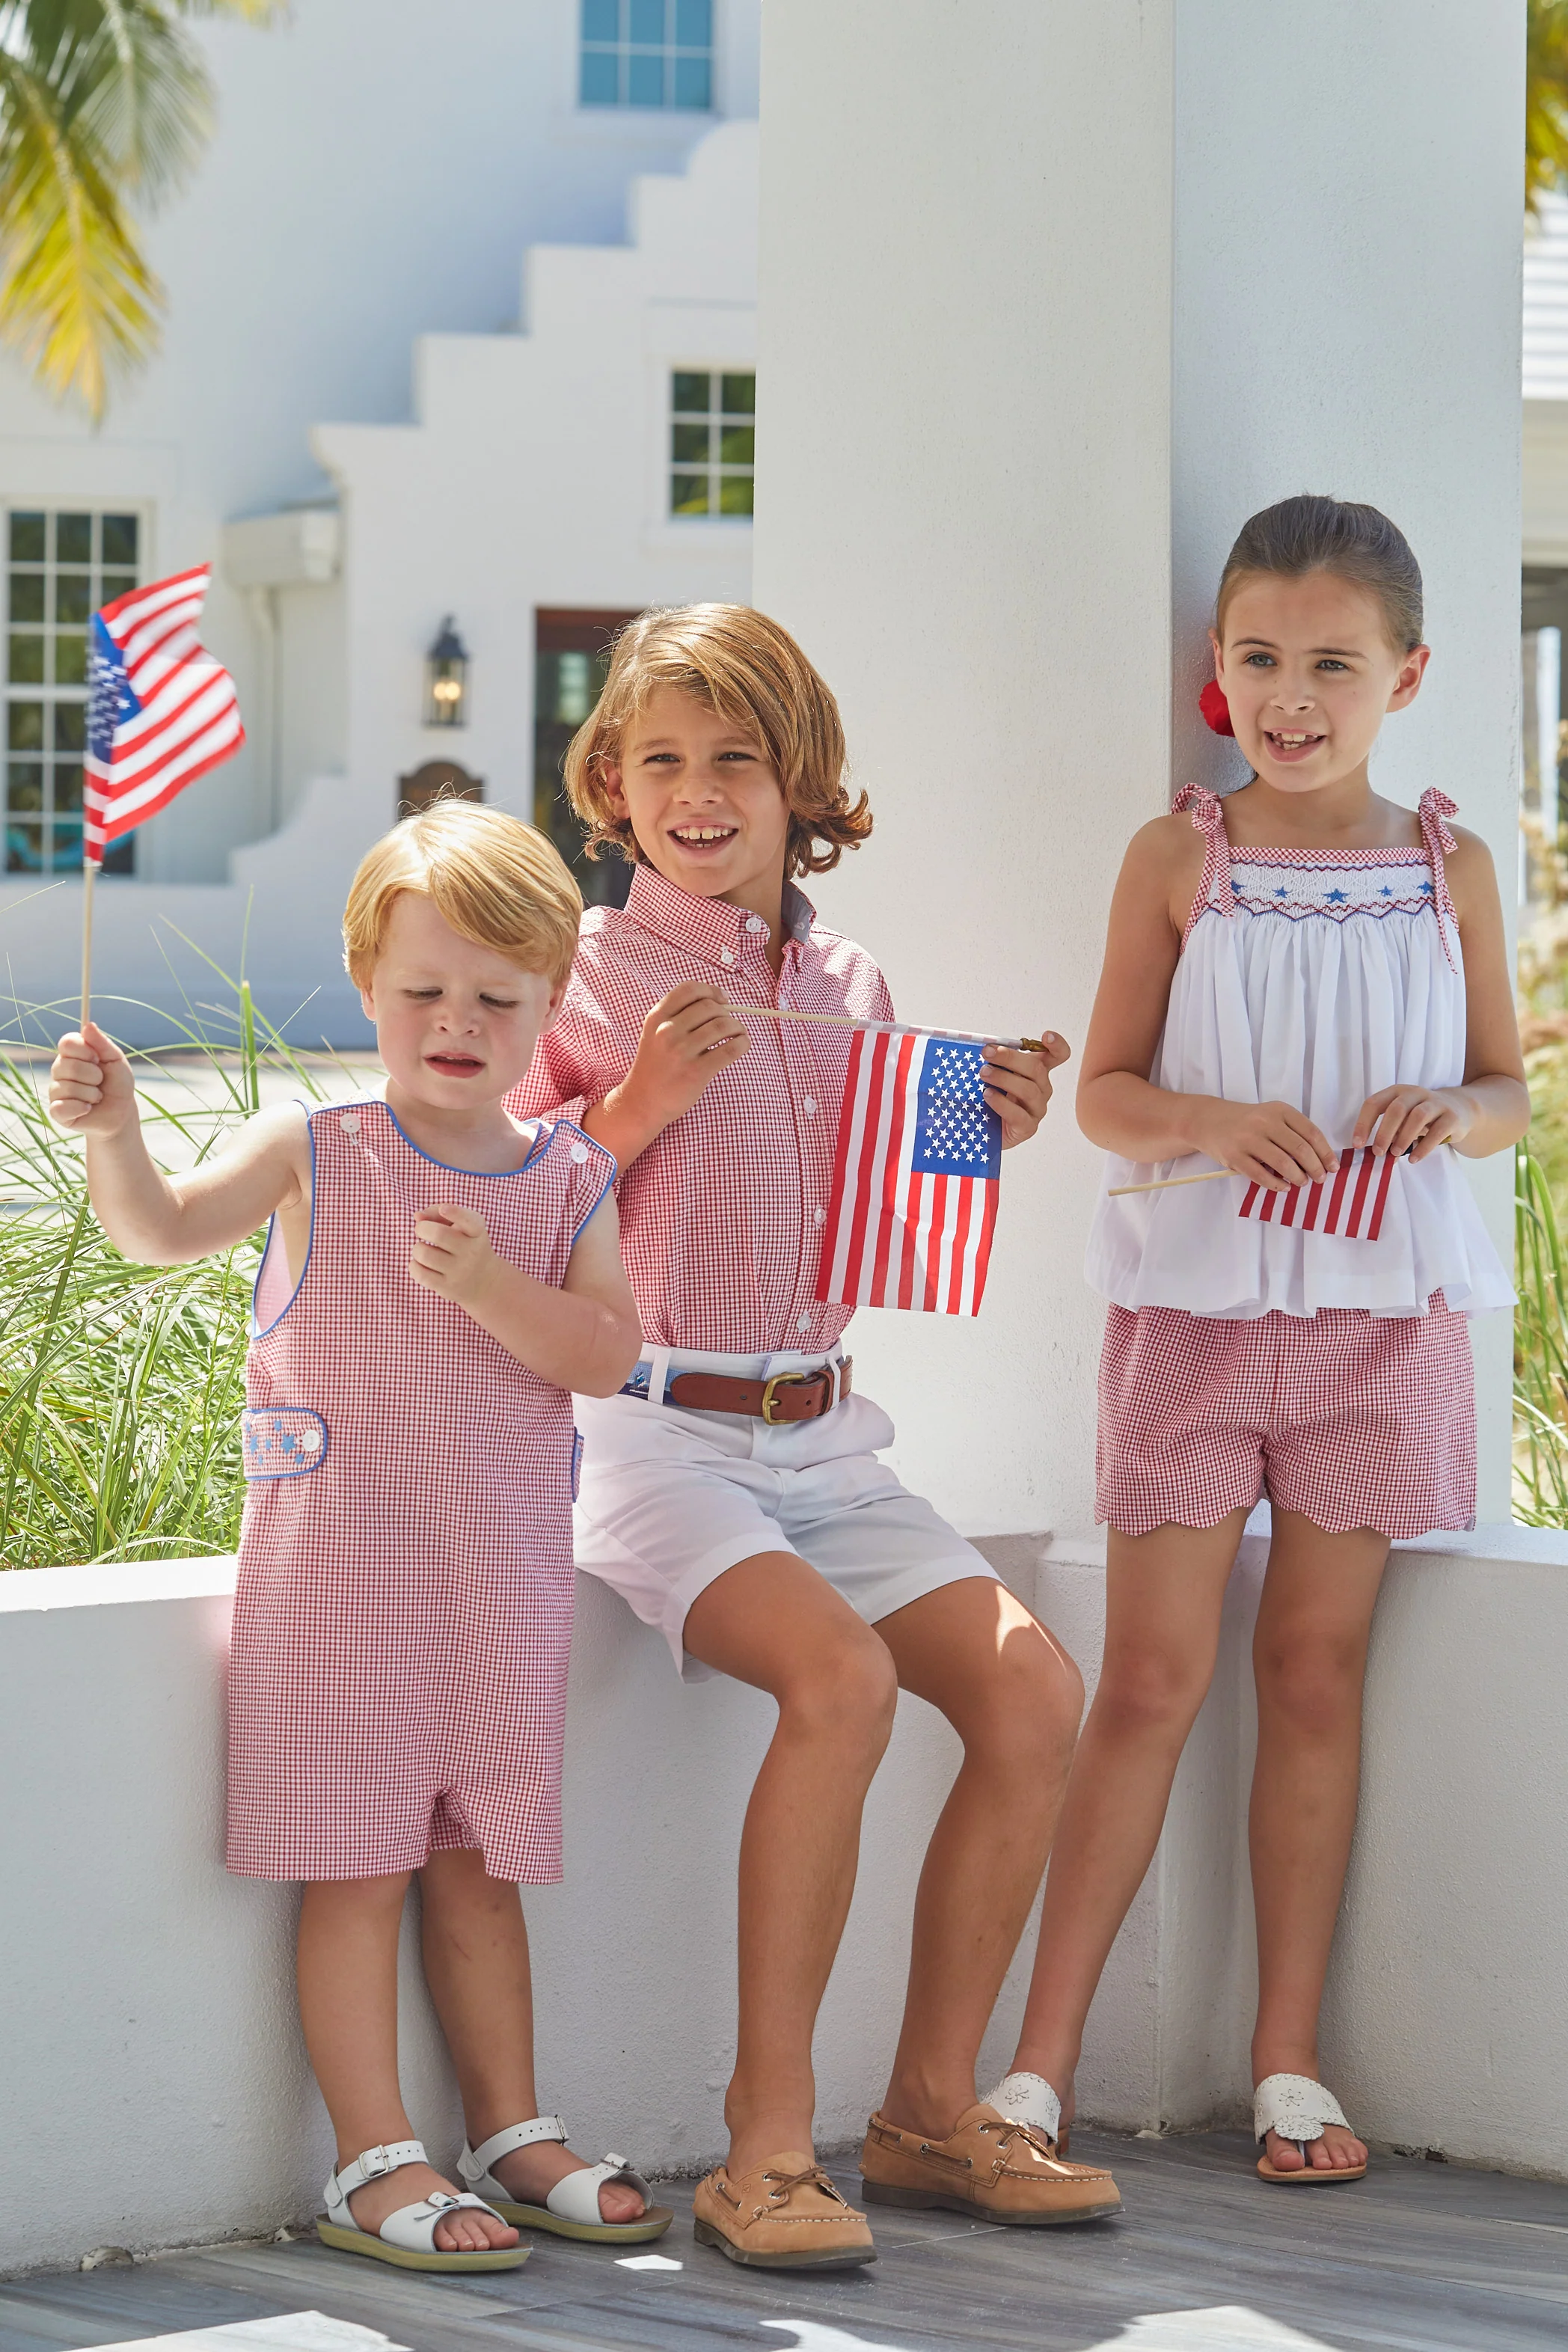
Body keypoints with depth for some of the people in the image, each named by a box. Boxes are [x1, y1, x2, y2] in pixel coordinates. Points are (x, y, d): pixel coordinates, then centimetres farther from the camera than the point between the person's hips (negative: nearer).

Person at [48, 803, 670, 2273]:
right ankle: (372, 2163, 3)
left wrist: (493, 1286, -19)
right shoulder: (314, 1155, -3)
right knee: (357, 1862, -2)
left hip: (501, 1571, 3)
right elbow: (163, 1230, -16)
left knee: (479, 1862, 13)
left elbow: (607, 1356, -4)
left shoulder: (567, 1181, 5)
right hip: (340, 1564, -3)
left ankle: (509, 2133, 23)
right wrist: (114, 1133, -35)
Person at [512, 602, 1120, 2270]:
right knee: (840, 1675, -31)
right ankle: (765, 2144, -23)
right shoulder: (589, 975, -3)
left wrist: (985, 1140, 6)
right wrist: (641, 1103, -17)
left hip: (821, 1438, 6)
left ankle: (931, 2106, 2)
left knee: (1033, 1690, -14)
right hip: (651, 1437, -6)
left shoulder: (849, 988, 13)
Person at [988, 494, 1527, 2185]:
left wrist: (1451, 1114, -12)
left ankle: (1288, 2062, 14)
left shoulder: (1448, 871, 5)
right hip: (1196, 1302, -1)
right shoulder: (1178, 860, 0)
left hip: (1378, 1316, 1)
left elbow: (1509, 1090, 10)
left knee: (1316, 1674, 7)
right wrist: (1213, 1122, -18)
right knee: (1151, 1678, -2)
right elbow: (1103, 1091, 2)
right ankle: (1041, 2060, 3)